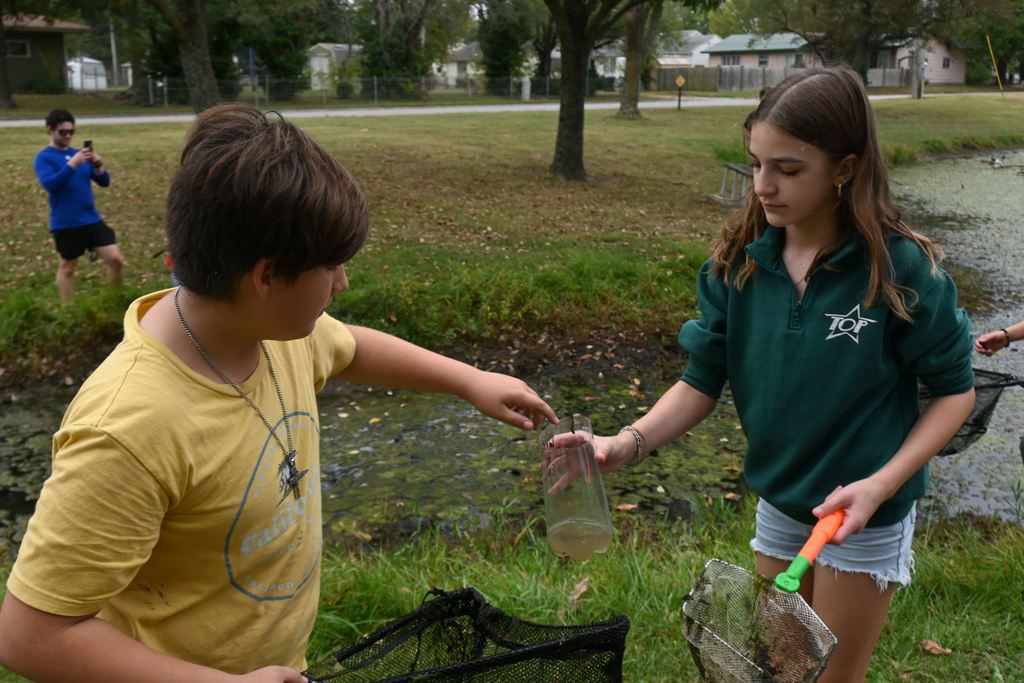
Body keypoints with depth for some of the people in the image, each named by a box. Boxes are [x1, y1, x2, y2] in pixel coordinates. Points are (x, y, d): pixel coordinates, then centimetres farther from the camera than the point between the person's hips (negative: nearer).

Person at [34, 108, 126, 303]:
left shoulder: (79, 153, 9)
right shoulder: (44, 157, -6)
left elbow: (104, 182, 8)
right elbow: (49, 184, -22)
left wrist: (99, 166, -13)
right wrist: (72, 164, -29)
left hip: (92, 220, 5)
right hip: (65, 224, -5)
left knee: (116, 259, 1)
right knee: (67, 268, 9)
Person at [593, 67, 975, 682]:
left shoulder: (902, 270, -22)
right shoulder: (739, 263, -11)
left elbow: (956, 390, -11)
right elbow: (702, 382, -9)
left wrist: (881, 484, -22)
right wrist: (630, 443, -25)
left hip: (866, 516, -3)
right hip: (778, 504, 4)